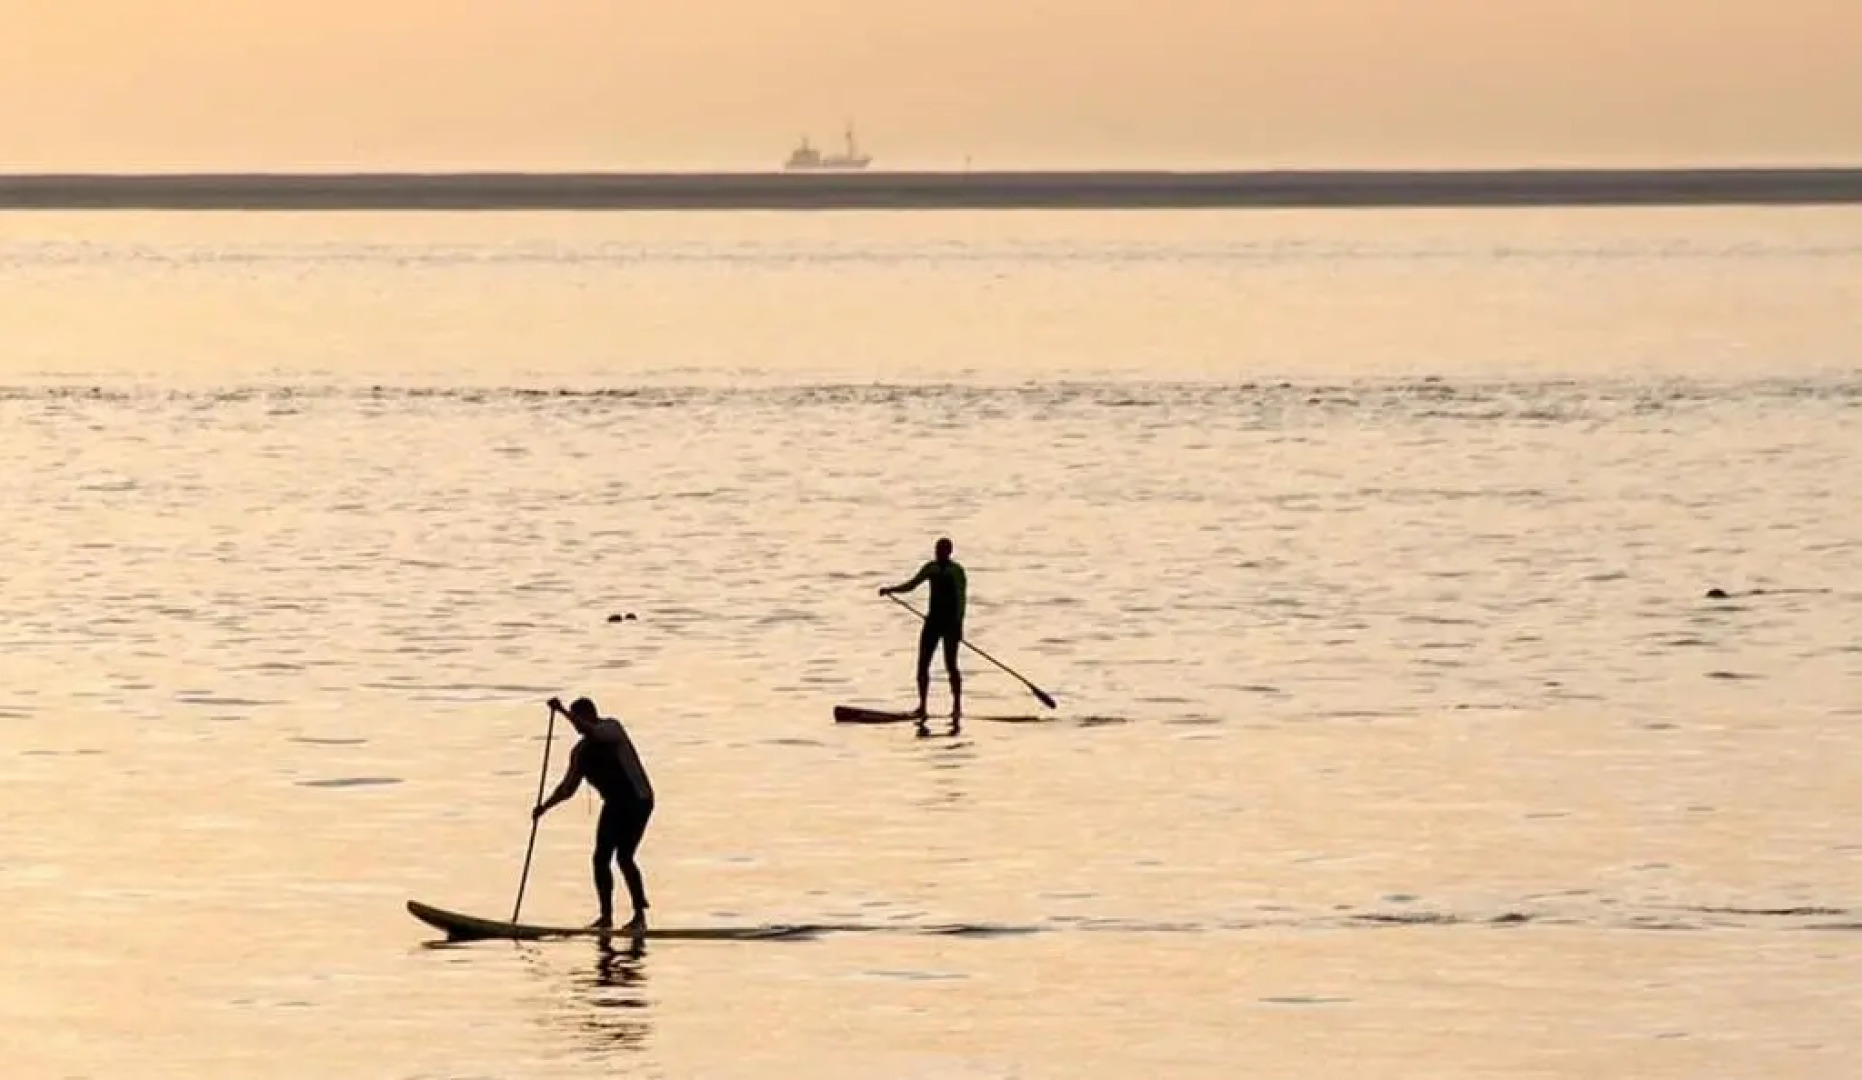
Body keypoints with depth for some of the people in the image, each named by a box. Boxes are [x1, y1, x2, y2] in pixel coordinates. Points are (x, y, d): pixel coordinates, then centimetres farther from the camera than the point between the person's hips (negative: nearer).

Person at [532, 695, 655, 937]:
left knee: (623, 857, -15)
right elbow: (568, 787, 12)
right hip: (615, 803, 8)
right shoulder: (581, 751, 9)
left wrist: (563, 711, -35)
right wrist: (545, 806, -1)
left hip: (637, 800, -8)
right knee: (601, 858, 3)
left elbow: (593, 732, -35)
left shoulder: (611, 728, -11)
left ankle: (640, 916, -10)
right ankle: (606, 916, 11)